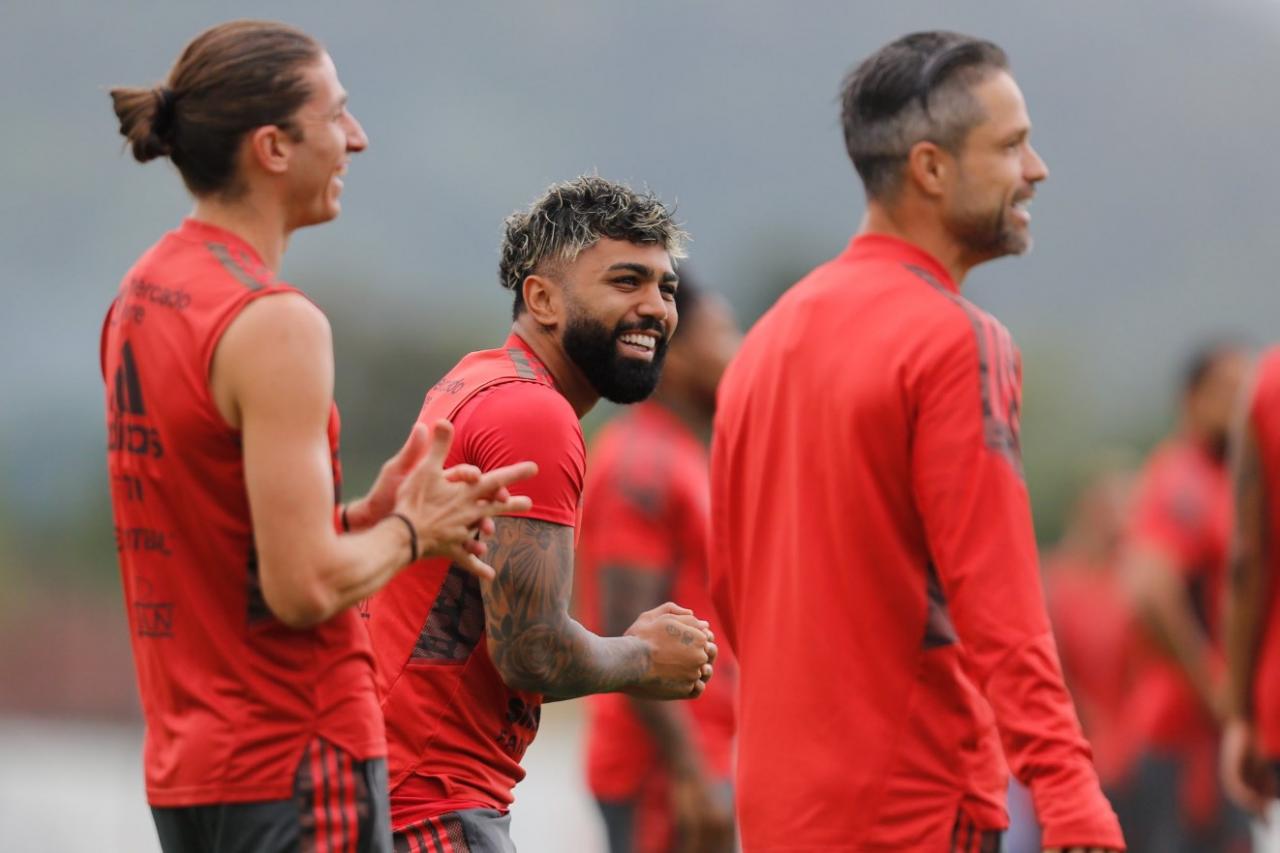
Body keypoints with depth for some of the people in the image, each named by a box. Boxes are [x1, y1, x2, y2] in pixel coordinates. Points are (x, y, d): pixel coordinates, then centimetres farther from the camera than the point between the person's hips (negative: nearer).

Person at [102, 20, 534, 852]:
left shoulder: (141, 295, 11)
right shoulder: (275, 323, -17)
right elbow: (304, 587, -21)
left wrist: (369, 513, 8)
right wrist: (410, 530, -3)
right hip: (294, 763, -9)